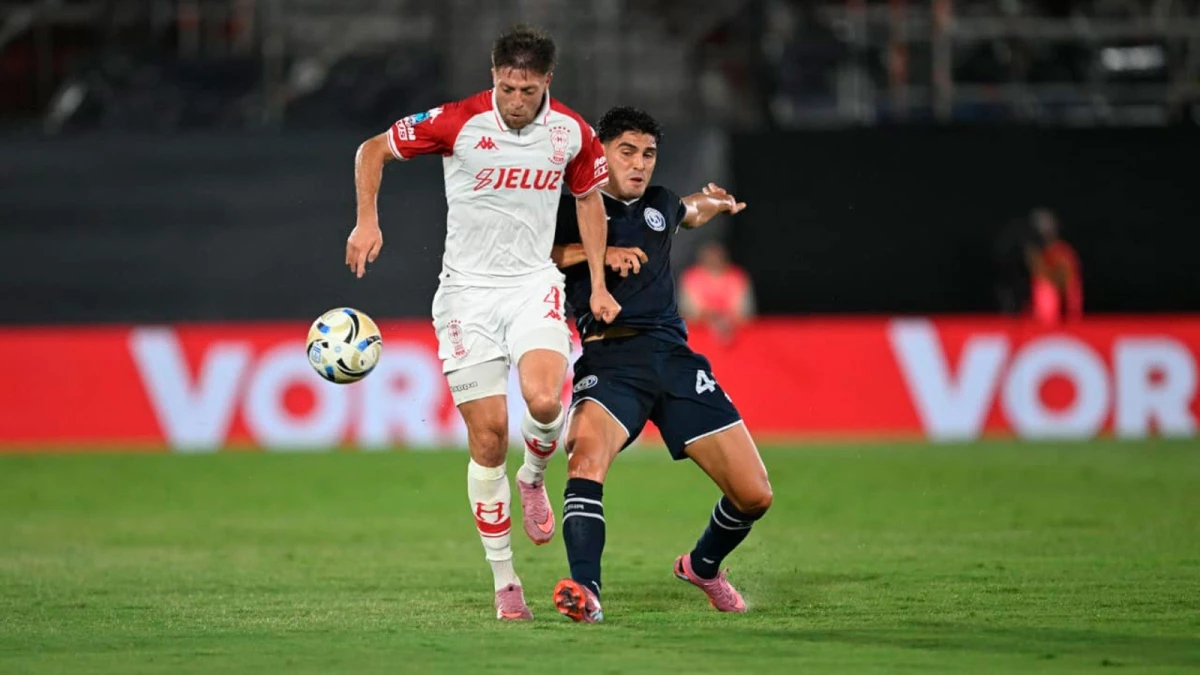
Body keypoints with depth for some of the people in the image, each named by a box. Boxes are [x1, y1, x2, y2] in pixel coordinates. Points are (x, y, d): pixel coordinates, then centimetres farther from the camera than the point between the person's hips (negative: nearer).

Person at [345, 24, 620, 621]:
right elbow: (373, 150, 1)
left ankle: (533, 477, 11)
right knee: (488, 433, -7)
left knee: (545, 402, -25)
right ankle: (503, 580, 6)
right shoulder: (457, 122, -12)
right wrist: (367, 221, -12)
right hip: (467, 290, -2)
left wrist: (598, 284, 10)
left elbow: (588, 199, 15)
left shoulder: (572, 133, -3)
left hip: (533, 284, 2)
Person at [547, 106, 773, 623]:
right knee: (587, 451, -37)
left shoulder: (660, 204, 21)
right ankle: (584, 590, -41)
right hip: (609, 360, -5)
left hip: (674, 357, 5)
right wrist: (597, 251, -15)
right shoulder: (573, 210, 5)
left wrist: (715, 205, 31)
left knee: (754, 494, 1)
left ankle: (702, 566, 31)